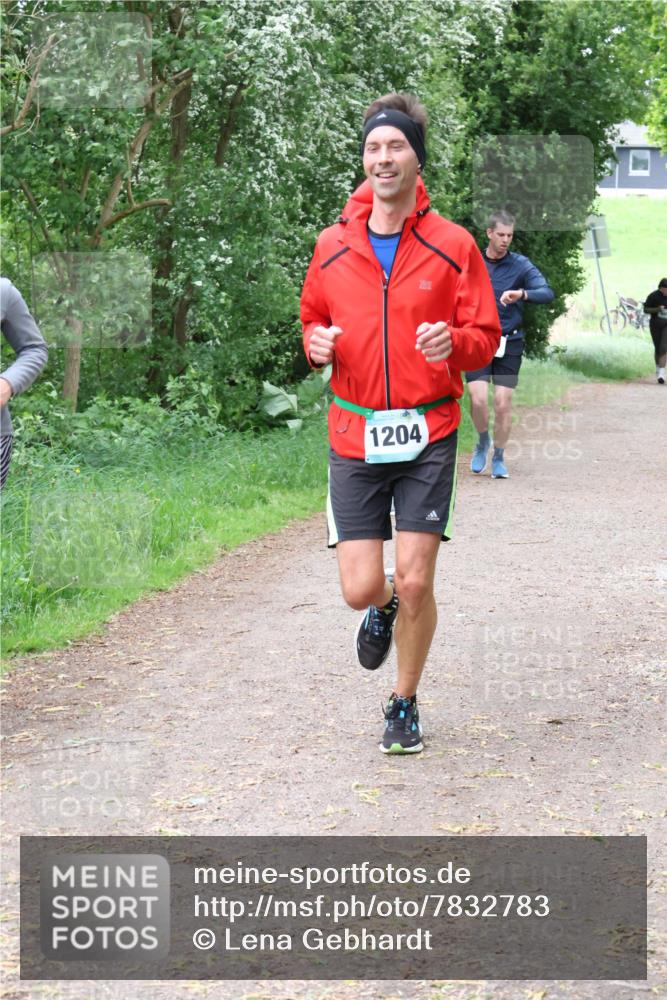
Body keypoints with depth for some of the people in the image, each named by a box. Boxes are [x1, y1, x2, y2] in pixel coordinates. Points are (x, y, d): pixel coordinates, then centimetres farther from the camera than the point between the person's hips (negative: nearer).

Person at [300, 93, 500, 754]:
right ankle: (383, 608, 36)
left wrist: (454, 342, -22)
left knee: (415, 582, -5)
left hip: (428, 433, -2)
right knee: (359, 588, -3)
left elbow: (485, 336, 1)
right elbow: (312, 320, 18)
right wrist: (317, 344, -6)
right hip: (354, 434, 2)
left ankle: (404, 706, 18)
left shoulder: (453, 246, -1)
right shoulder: (333, 247, 5)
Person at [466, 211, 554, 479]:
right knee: (478, 399, -12)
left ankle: (498, 457, 16)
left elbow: (547, 293, -17)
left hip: (509, 343, -1)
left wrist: (522, 294, -35)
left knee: (503, 403, -2)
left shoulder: (521, 265, -3)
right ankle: (483, 441, 18)